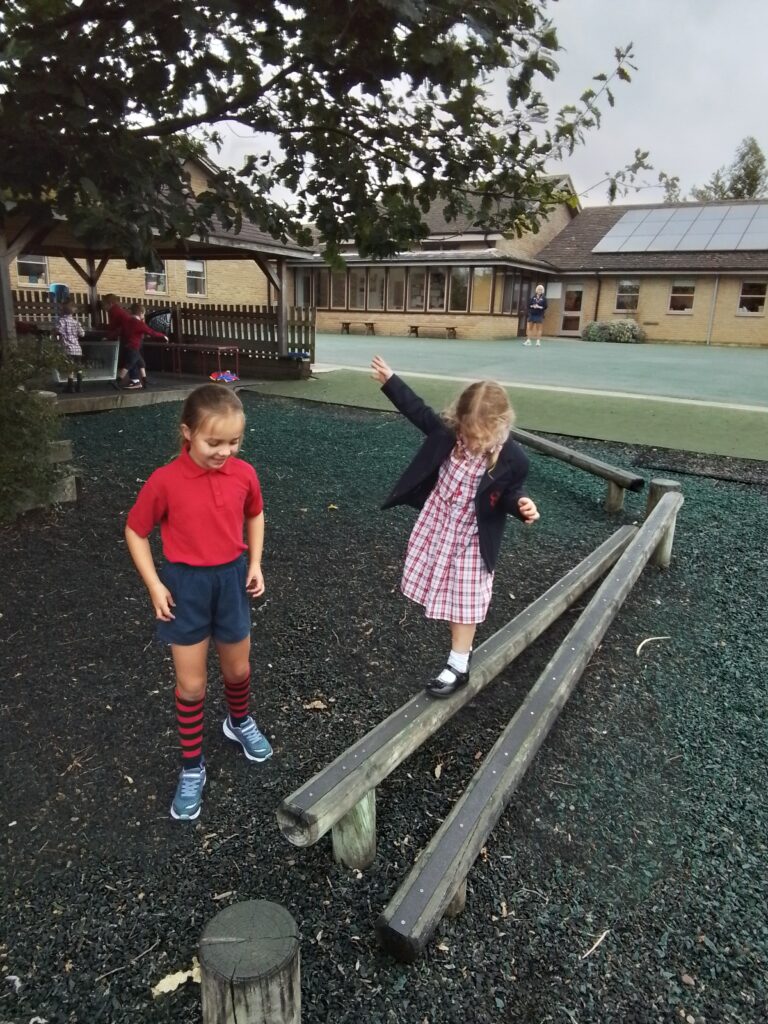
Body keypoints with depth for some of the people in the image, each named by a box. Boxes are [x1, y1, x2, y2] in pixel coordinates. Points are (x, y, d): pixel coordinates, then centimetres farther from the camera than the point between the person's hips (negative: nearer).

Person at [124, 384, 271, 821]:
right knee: (191, 685, 8)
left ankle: (240, 723, 52)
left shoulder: (244, 474, -10)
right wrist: (155, 585, -10)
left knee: (238, 669, 20)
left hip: (231, 579, 3)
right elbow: (135, 532, -7)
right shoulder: (165, 481, -20)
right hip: (186, 585, -2)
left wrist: (255, 563, 1)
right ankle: (192, 768, 28)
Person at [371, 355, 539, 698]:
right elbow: (419, 411, -3)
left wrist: (521, 505, -28)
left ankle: (458, 666, 22)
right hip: (436, 526, 4)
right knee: (444, 590, 20)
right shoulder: (449, 432, -16)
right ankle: (461, 646, 44)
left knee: (463, 600, 7)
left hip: (471, 538, -4)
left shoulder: (512, 460, -23)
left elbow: (509, 493, -6)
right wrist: (390, 381, -2)